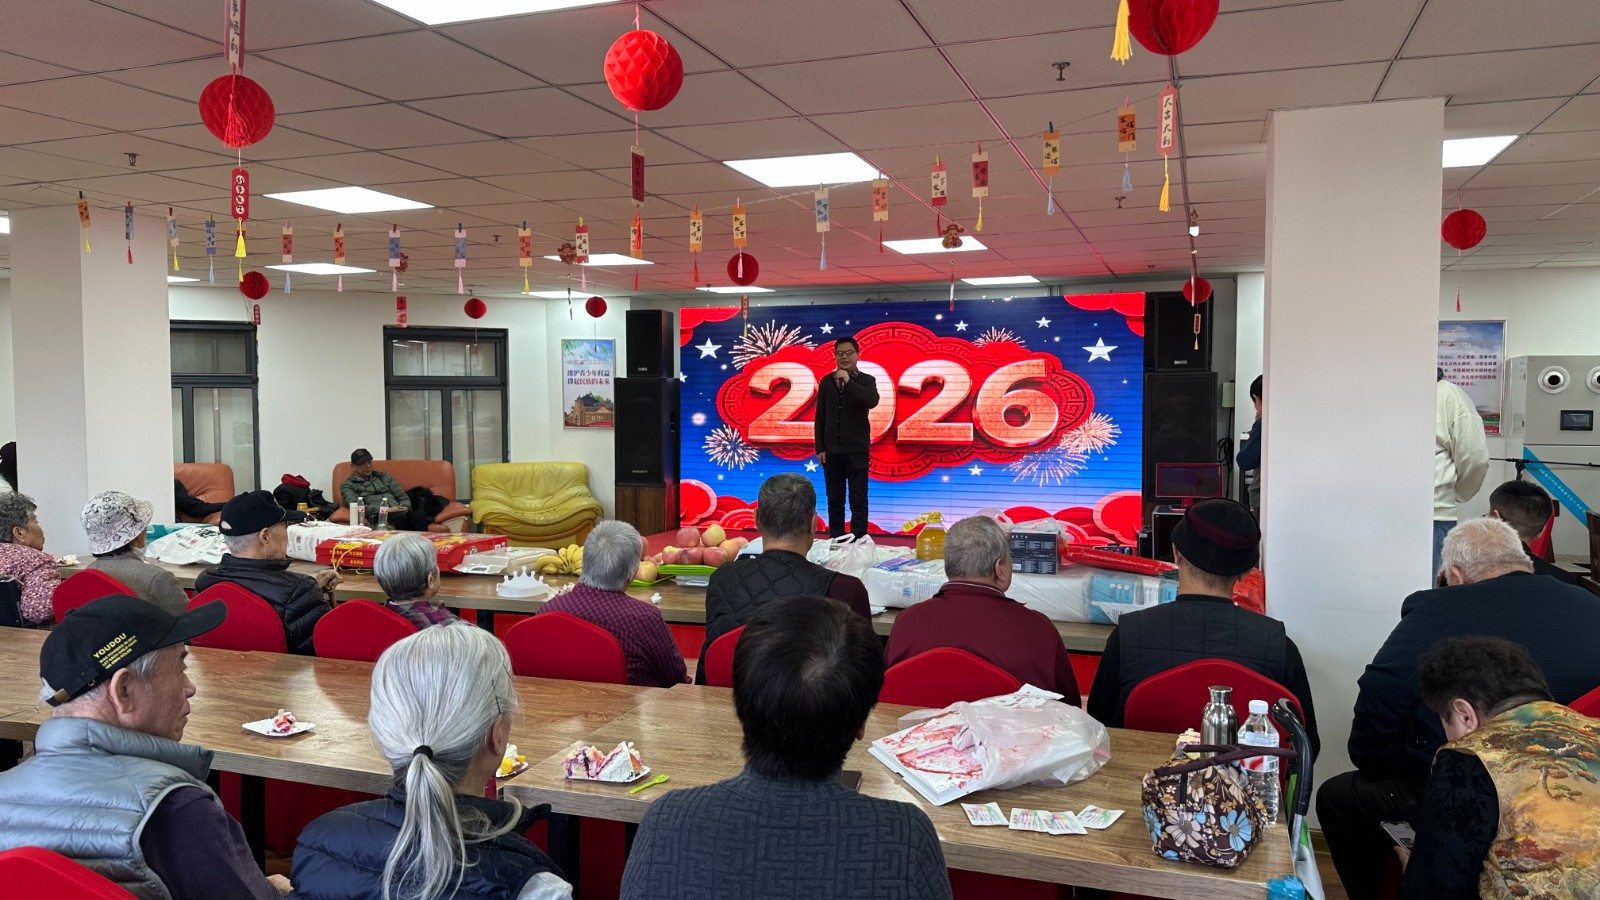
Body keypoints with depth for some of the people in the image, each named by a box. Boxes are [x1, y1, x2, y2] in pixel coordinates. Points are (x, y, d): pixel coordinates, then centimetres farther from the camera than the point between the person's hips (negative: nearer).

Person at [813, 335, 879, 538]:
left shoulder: (866, 380, 0)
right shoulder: (827, 382, 6)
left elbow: (872, 401, -22)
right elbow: (820, 417, 6)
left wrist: (848, 382, -22)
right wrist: (820, 448, 2)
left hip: (857, 450, -2)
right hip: (832, 450, 2)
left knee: (858, 500, 0)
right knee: (834, 500, 7)